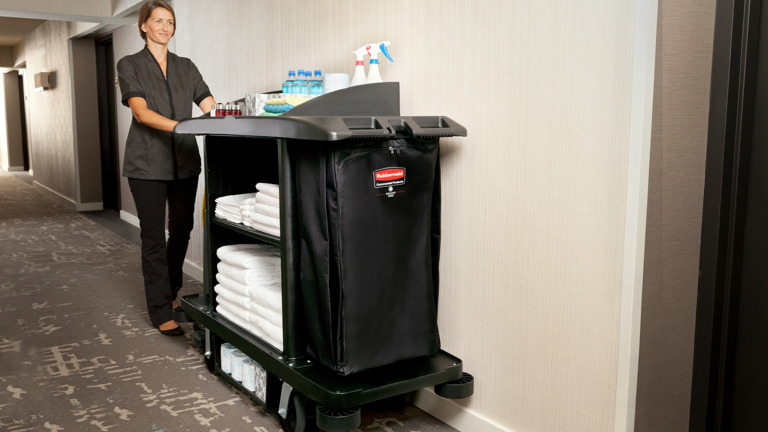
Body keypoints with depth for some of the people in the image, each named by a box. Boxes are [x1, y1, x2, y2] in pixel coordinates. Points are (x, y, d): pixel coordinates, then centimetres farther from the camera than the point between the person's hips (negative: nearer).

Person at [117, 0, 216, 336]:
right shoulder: (130, 65, 2)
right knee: (154, 237, -2)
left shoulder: (186, 67, 14)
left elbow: (210, 105, 3)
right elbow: (141, 112, -13)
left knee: (181, 231, 12)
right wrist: (180, 126, -28)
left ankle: (170, 291, 34)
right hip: (147, 163, -4)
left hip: (184, 161, 4)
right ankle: (161, 312, 7)